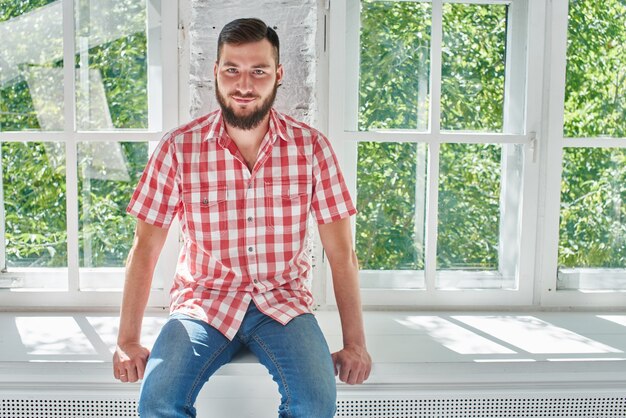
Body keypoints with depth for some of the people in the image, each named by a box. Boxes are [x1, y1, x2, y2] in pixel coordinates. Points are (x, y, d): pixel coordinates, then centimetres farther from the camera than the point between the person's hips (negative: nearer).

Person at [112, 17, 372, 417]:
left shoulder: (311, 147, -5)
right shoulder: (179, 148, -6)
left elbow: (341, 251, -3)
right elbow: (146, 248, -1)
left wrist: (355, 343, -4)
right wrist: (128, 342, -4)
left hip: (284, 302, 1)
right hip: (203, 301, 0)